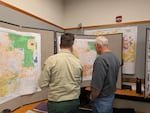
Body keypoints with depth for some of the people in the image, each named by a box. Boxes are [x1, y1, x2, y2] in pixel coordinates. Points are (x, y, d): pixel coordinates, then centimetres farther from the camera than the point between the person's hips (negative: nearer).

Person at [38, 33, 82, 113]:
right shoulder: (78, 62, -6)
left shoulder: (51, 60, -15)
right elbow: (79, 83, 7)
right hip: (74, 102, 3)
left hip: (56, 103, -3)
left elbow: (42, 84, -11)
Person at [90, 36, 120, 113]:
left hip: (102, 99, -8)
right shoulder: (115, 58, 2)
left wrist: (92, 98, -11)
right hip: (111, 95, 8)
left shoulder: (101, 59, -26)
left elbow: (97, 85, -28)